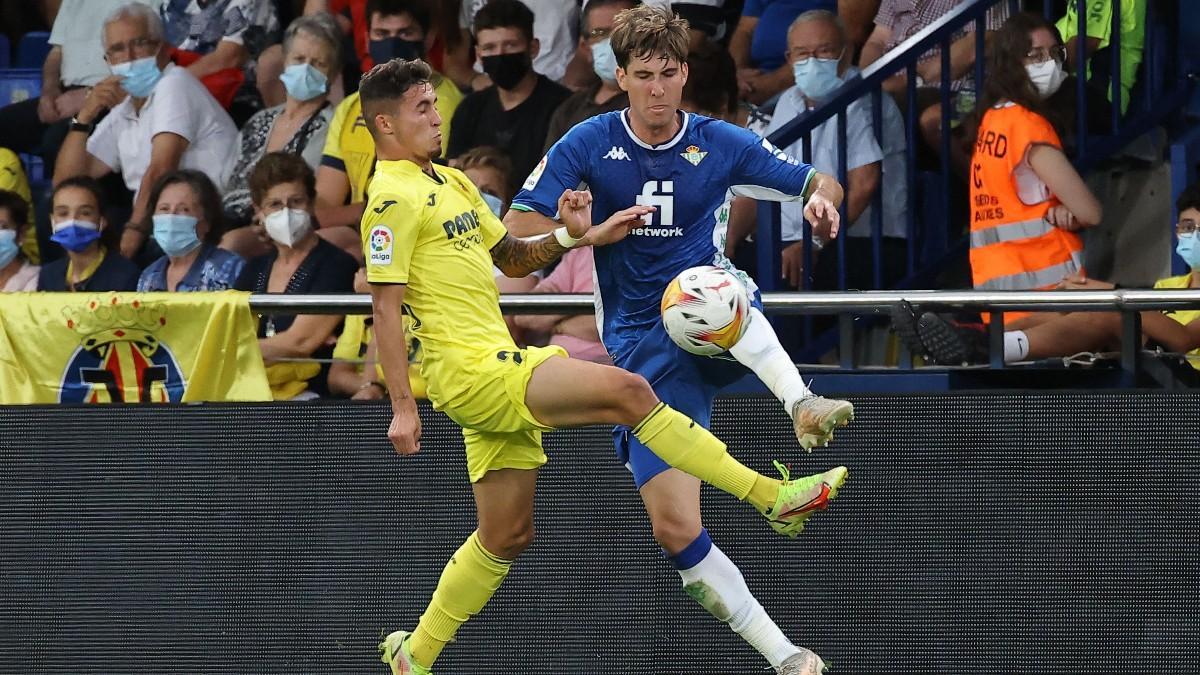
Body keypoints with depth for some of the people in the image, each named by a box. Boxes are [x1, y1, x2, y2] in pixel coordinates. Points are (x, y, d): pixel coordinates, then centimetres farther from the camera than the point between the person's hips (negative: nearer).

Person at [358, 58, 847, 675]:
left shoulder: (449, 183, 19)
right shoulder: (393, 198, -10)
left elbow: (510, 257, 27)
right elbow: (386, 305, -15)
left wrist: (572, 237, 8)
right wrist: (402, 407, -20)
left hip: (498, 365, 10)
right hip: (469, 370, -10)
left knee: (508, 535, 13)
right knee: (626, 390, -20)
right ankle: (772, 497, -17)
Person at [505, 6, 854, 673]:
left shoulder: (721, 144, 4)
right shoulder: (589, 145, 2)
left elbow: (821, 184, 9)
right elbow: (520, 229, 1)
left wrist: (823, 197, -16)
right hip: (642, 347, 1)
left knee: (705, 281, -40)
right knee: (676, 528, -10)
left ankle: (803, 403, -56)